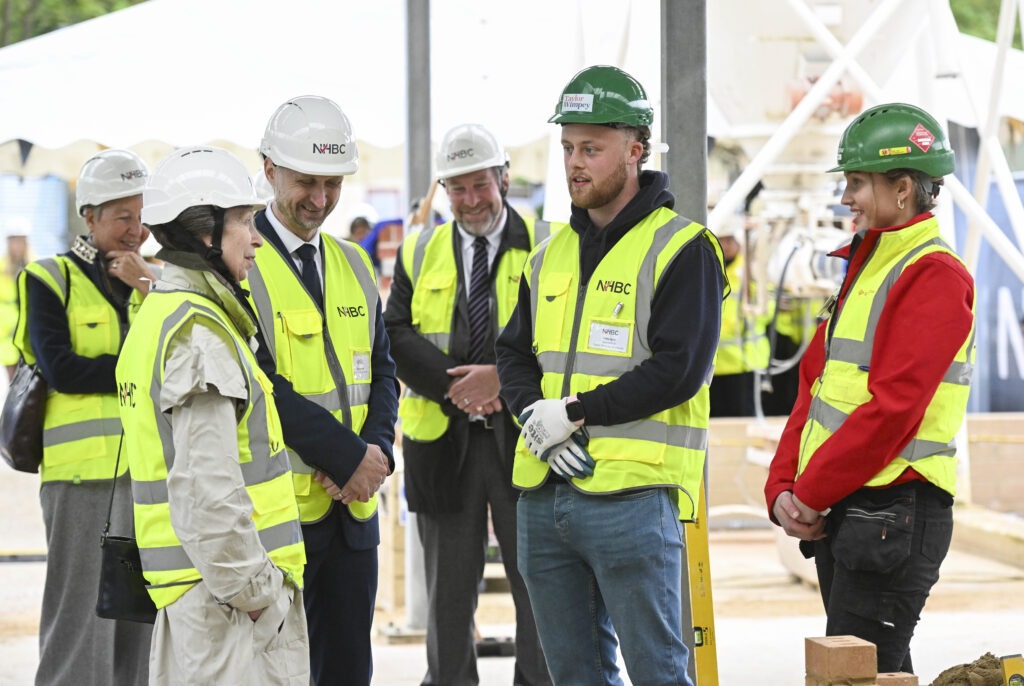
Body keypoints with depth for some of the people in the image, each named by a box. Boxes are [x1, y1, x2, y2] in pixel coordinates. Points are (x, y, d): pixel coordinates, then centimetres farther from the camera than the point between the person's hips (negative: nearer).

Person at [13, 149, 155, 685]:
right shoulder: (51, 280, -1)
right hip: (85, 470, -5)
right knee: (83, 619, -6)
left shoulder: (155, 279, 15)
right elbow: (60, 369, -12)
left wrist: (149, 289, -9)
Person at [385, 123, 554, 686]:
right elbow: (397, 334, 2)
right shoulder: (420, 252, 11)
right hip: (442, 442, 2)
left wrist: (501, 377, -18)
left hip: (521, 435, -2)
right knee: (449, 590, 8)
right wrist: (454, 386, -13)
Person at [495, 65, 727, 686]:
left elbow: (678, 369, -15)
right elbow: (514, 353, 16)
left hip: (632, 497, -7)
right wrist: (535, 413, -6)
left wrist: (575, 413, -15)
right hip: (544, 495, 7)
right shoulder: (552, 255, 17)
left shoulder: (682, 249, -6)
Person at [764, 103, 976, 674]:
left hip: (893, 515, -10)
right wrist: (784, 487, 5)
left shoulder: (935, 277, -13)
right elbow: (815, 386, 17)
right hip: (839, 515, 10)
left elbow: (893, 408, -20)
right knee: (884, 673, 13)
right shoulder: (866, 268, 18)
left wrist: (812, 494, -14)